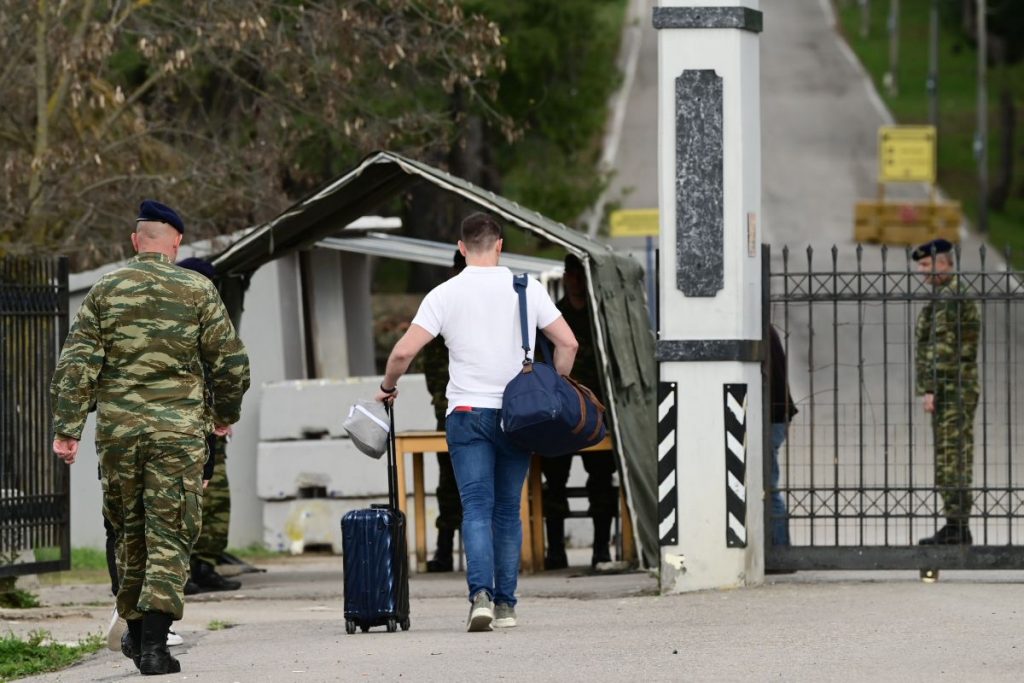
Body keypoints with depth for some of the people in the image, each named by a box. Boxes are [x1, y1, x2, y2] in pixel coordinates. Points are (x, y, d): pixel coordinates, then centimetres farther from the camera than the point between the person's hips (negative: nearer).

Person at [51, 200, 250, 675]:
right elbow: (231, 361, 3)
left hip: (117, 429, 2)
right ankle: (154, 643, -12)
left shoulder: (105, 291, 4)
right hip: (178, 430, -2)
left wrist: (66, 428, -1)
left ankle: (135, 633, 28)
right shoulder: (197, 291, 0)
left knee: (129, 530, 17)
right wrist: (225, 413, 19)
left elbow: (76, 364, -2)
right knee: (169, 536, -1)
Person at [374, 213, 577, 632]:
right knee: (508, 511, 9)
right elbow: (567, 343, 0)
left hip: (468, 413, -2)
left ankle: (481, 594, -24)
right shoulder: (527, 290, 2)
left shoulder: (445, 295, -2)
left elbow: (404, 351, -7)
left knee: (476, 510, -6)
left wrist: (388, 386, 11)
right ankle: (505, 604, 10)